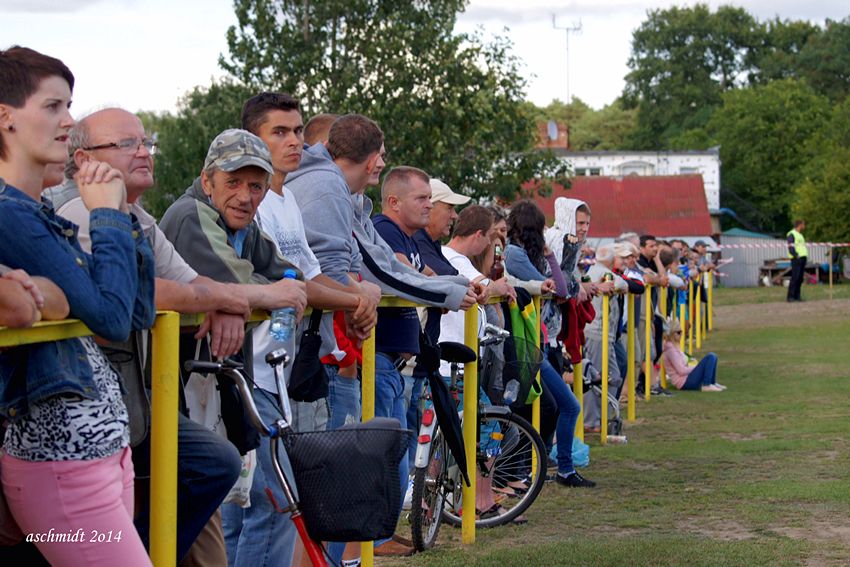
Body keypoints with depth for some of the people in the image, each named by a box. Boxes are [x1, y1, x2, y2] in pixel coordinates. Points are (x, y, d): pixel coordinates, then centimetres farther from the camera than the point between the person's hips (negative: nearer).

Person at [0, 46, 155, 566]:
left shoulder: (44, 214, 14)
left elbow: (139, 312, 14)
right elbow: (111, 317, -19)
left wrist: (120, 214, 6)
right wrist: (107, 215, -7)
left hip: (107, 441, 9)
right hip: (60, 452, -9)